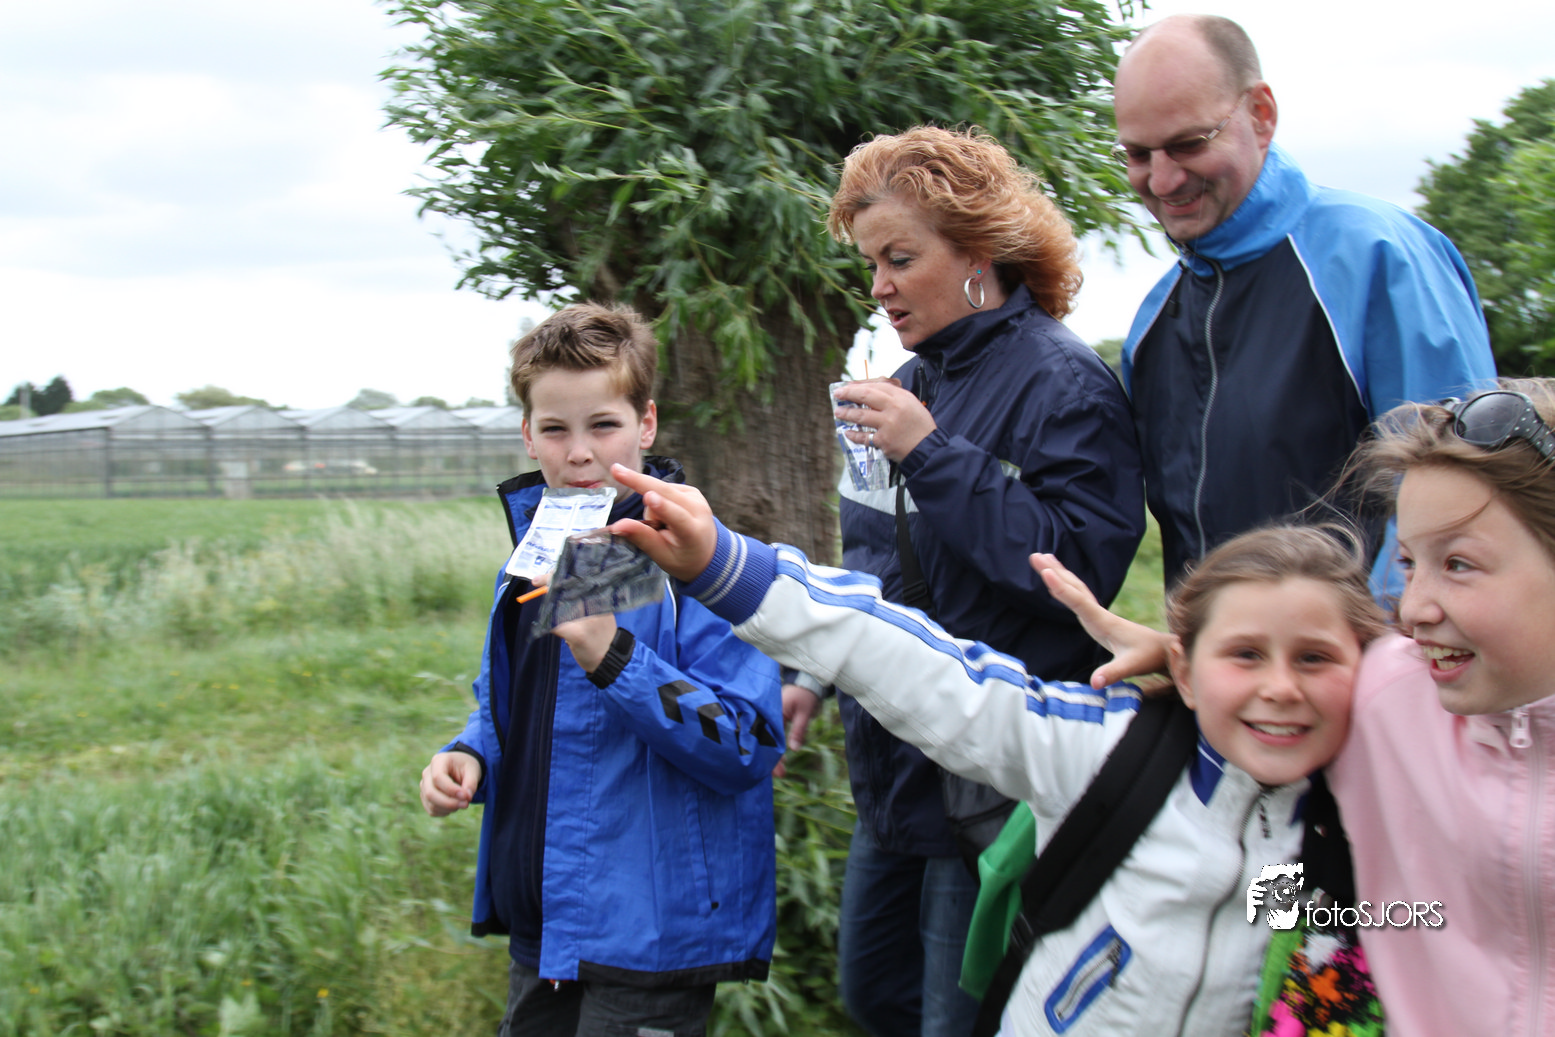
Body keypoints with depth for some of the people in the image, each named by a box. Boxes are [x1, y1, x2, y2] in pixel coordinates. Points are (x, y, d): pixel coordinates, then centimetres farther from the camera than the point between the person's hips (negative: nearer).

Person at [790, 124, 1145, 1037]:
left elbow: (1081, 565, -25)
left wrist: (930, 453, -25)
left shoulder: (1064, 383, -14)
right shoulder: (915, 383, 10)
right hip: (901, 767, 9)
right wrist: (817, 677, 18)